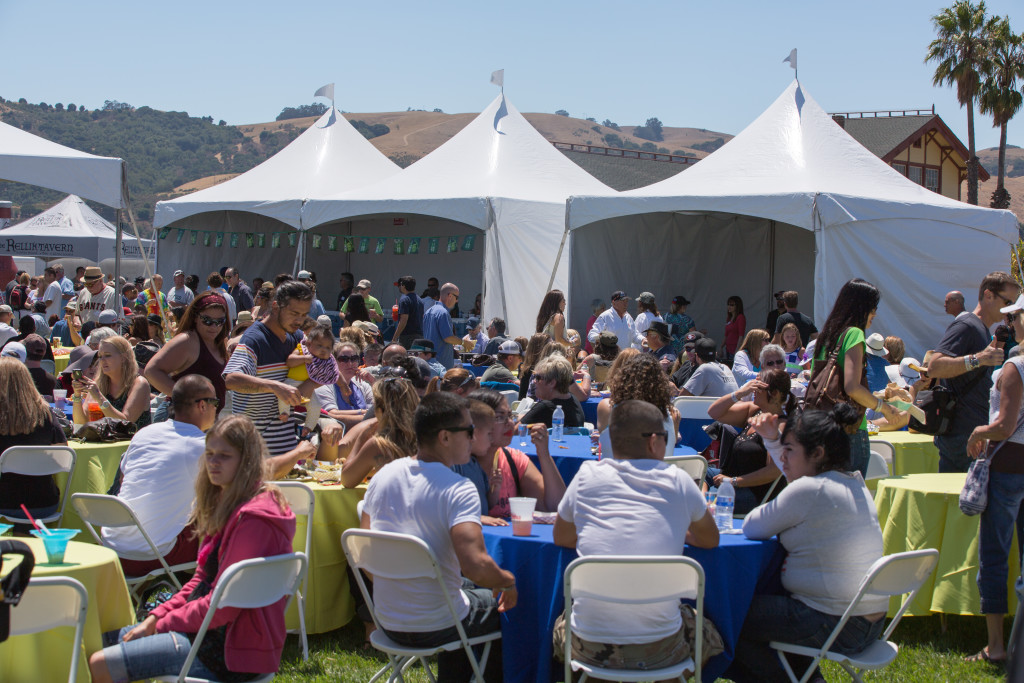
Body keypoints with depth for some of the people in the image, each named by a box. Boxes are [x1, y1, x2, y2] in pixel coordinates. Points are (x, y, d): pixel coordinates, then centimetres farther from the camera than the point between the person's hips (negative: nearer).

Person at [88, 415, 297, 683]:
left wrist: (164, 623, -9)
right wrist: (154, 618, 6)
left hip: (231, 649, -10)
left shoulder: (253, 519, -21)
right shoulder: (225, 505, 13)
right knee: (106, 638, 16)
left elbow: (223, 605, -22)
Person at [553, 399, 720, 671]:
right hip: (660, 650, -1)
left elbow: (561, 537, 20)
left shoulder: (587, 475, 1)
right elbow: (710, 540, 17)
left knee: (561, 626, 36)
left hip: (590, 648, 1)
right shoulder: (678, 481, -1)